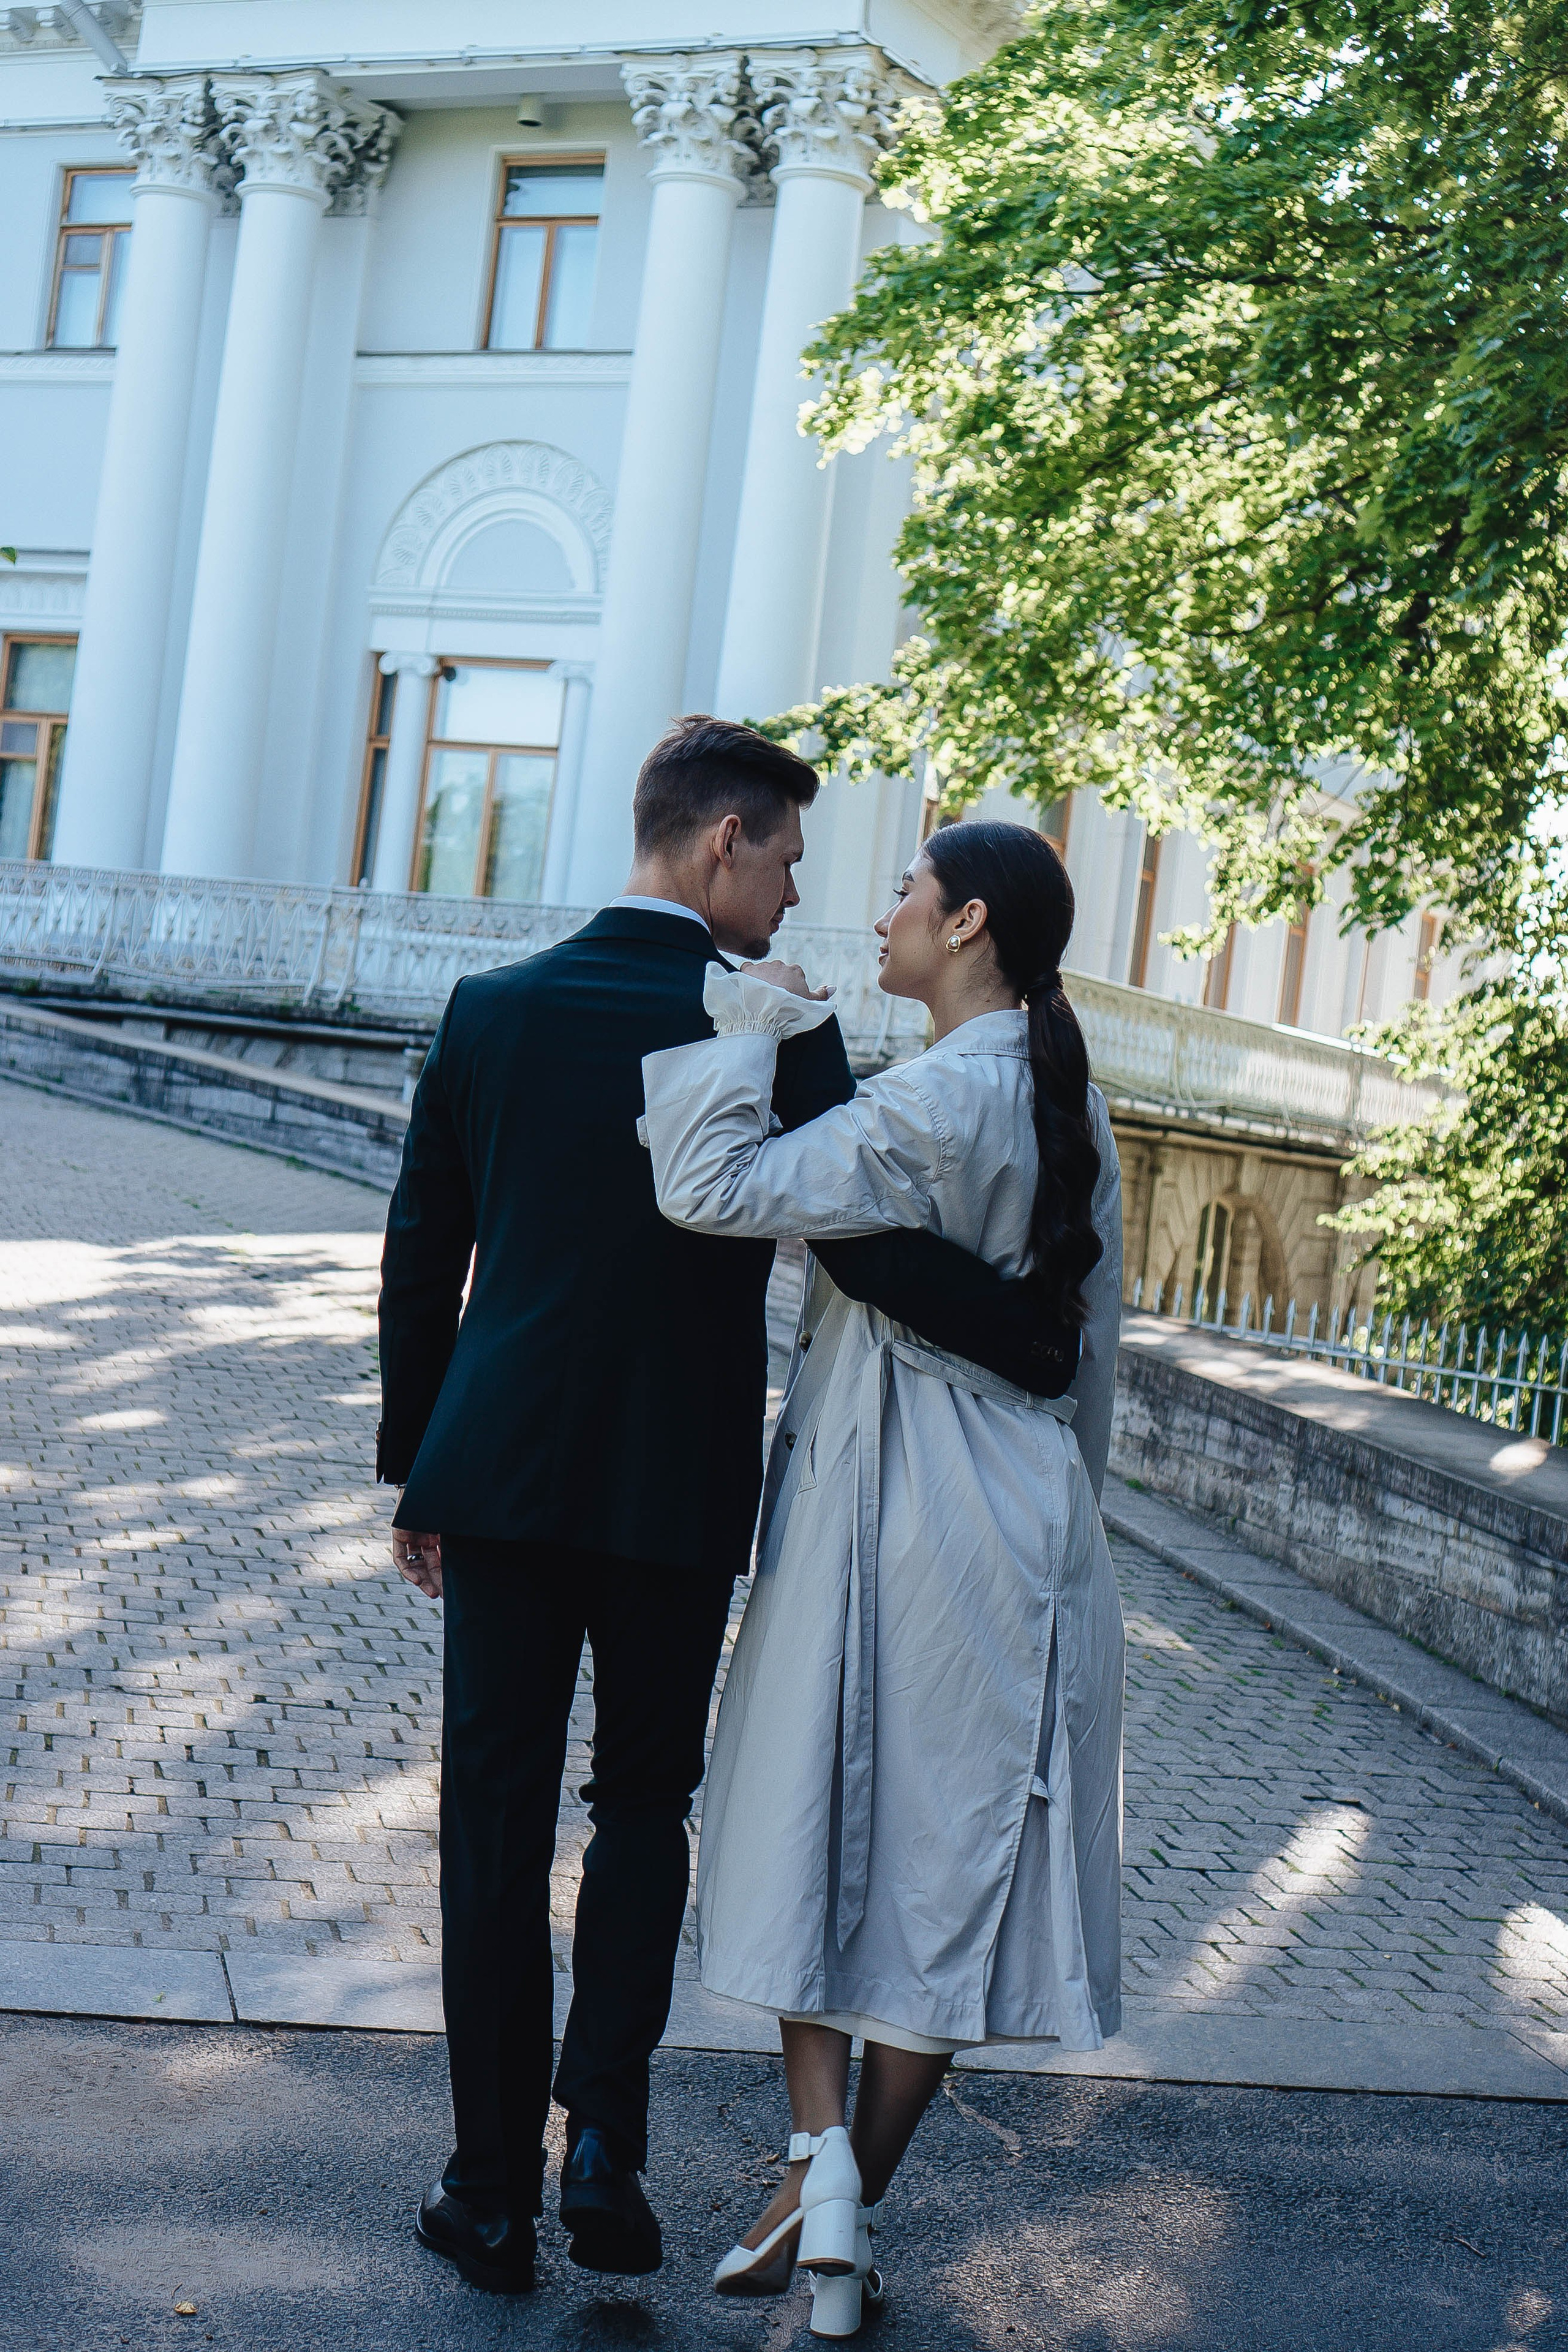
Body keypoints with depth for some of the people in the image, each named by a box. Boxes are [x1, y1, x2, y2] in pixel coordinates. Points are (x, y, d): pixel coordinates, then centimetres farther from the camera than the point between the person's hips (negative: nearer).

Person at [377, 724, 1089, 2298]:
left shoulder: (493, 1010, 2)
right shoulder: (777, 1034, -10)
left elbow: (420, 1263, 7)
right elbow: (871, 1249, -18)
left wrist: (412, 1473, 16)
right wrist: (1049, 1347, -4)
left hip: (503, 1472, 2)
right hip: (681, 1494, -2)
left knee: (496, 1825, 10)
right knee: (644, 1800, 18)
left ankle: (494, 2192, 15)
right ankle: (604, 2133, 5)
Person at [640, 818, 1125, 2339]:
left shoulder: (936, 1102, -17)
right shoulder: (1069, 1105, 8)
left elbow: (712, 1190, -24)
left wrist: (744, 1033, -10)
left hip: (884, 1511, -7)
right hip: (1018, 1517, 7)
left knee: (820, 1821, 9)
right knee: (945, 1861, 9)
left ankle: (820, 2153, 0)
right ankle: (850, 2210, 17)